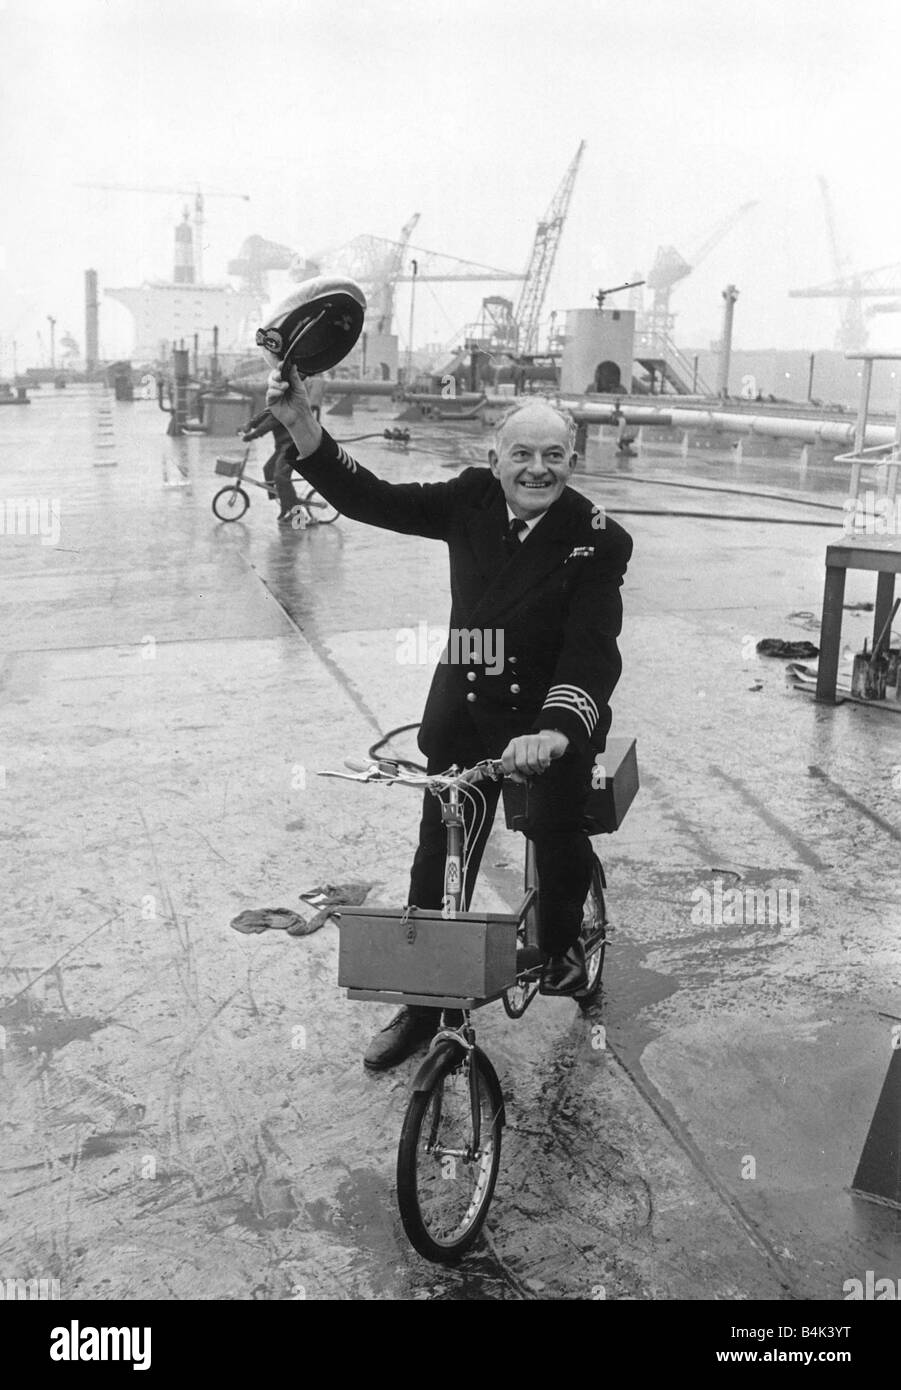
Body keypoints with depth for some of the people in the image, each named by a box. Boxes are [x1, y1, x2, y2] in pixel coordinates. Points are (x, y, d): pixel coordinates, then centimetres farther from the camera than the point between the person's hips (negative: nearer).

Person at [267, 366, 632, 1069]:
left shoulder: (598, 539, -14)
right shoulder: (473, 500, -3)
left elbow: (593, 649, -24)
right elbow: (370, 498, -5)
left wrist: (553, 732, -40)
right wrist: (300, 423, -18)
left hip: (554, 718, -3)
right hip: (464, 714, 3)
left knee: (557, 832, -20)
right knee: (439, 859, 6)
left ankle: (562, 945, 15)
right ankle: (422, 1003, 25)